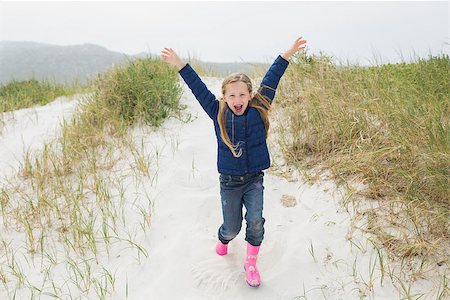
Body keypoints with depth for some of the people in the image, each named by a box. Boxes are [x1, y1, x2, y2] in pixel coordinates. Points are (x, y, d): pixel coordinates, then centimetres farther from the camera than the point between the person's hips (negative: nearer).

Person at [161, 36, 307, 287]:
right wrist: (181, 65, -9)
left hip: (254, 179, 0)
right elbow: (199, 88, -7)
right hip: (229, 181, 0)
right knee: (232, 228, 10)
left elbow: (270, 82, -6)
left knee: (256, 221, -11)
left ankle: (251, 263, 15)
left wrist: (288, 55, -6)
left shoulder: (258, 111, -5)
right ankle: (224, 239, 48)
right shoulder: (218, 114, -6)